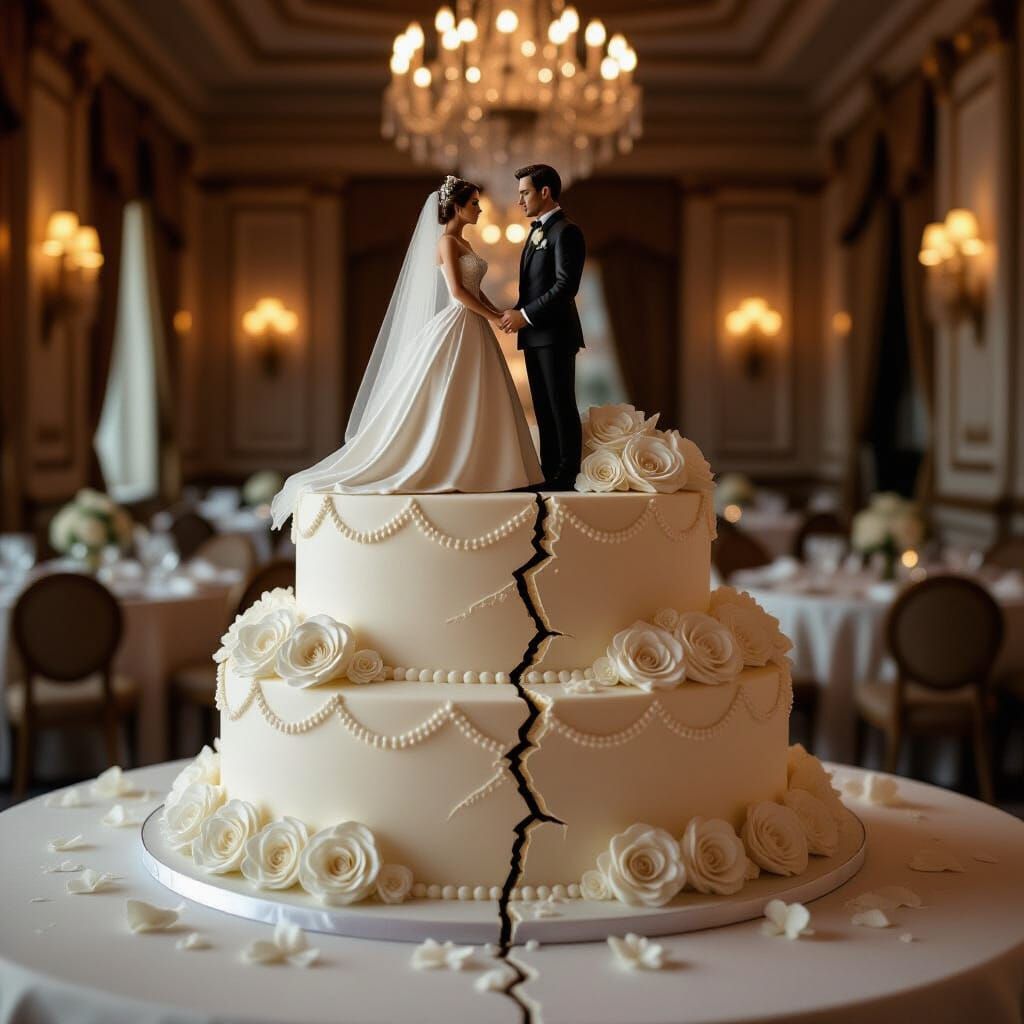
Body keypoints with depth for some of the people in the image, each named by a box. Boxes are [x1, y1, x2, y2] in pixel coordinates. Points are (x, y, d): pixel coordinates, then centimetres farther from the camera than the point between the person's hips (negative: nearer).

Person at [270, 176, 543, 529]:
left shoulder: (462, 243, 18)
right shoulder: (447, 241, -10)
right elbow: (457, 291, -19)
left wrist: (502, 314, 3)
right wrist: (495, 318, -16)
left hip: (473, 331, 10)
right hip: (457, 328, -10)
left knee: (472, 407, 7)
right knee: (439, 406, -7)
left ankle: (464, 470, 9)